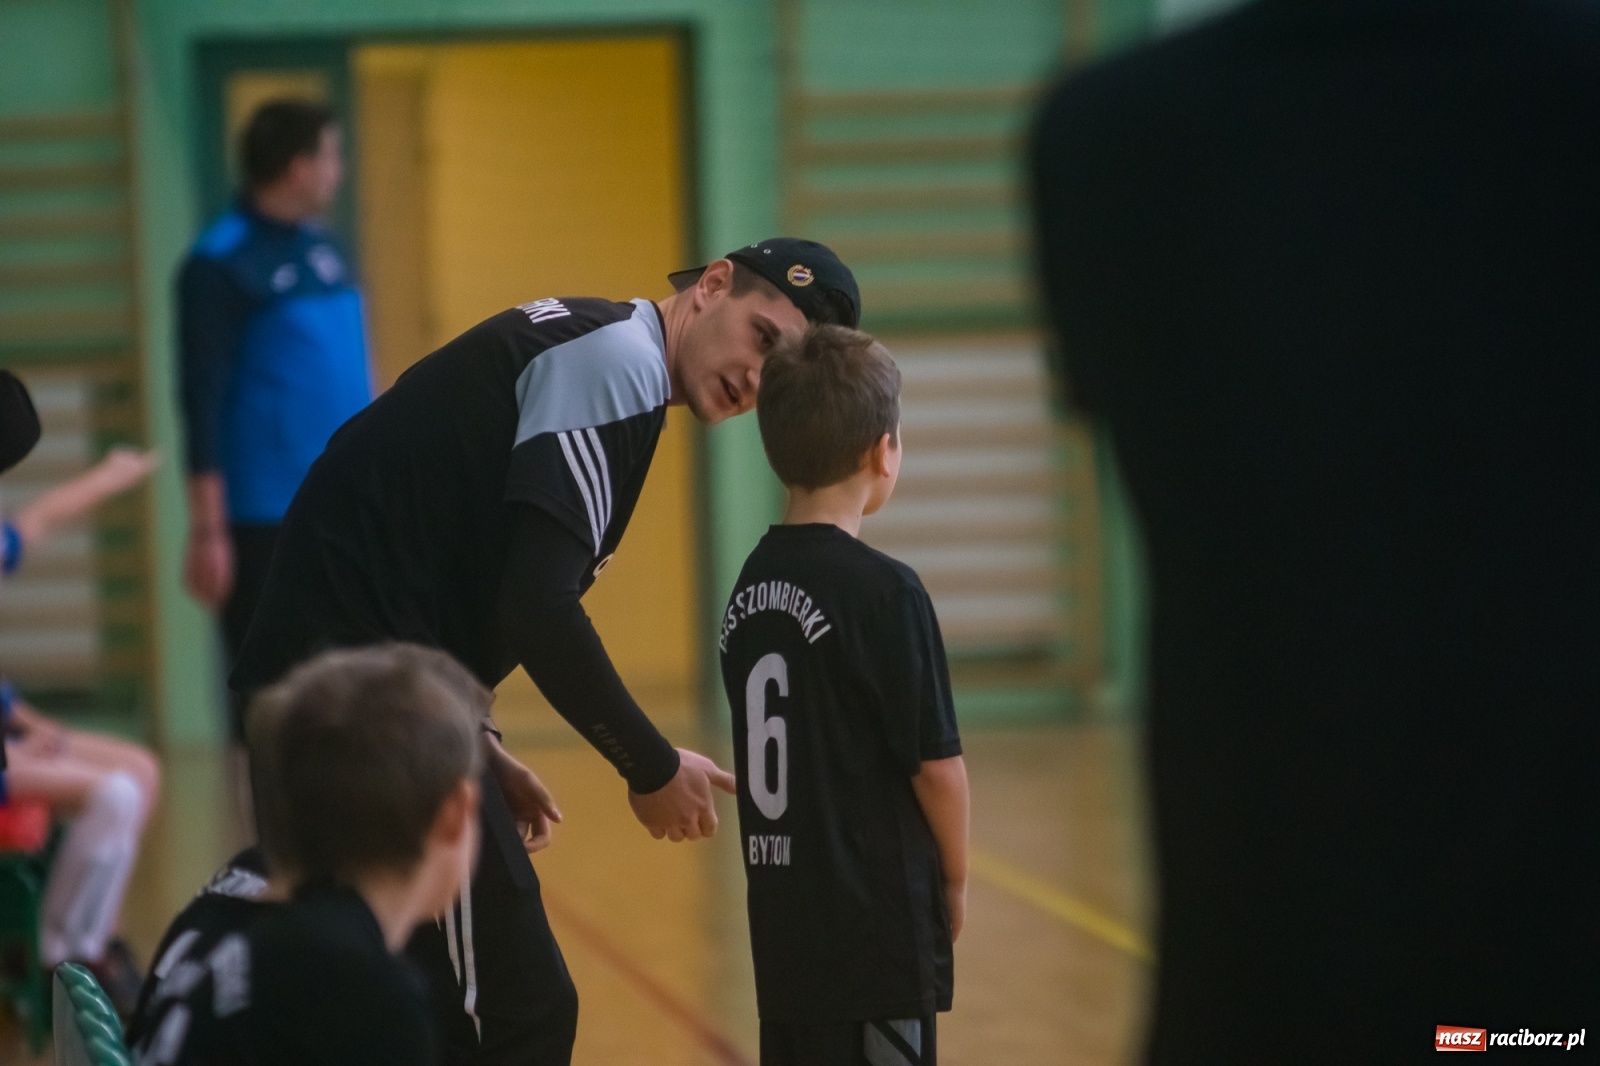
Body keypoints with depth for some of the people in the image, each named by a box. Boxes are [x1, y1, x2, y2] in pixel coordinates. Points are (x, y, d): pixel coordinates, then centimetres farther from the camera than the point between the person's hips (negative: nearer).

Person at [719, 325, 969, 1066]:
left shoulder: (751, 586, 8)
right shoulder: (883, 591, -14)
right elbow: (936, 762, -12)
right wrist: (954, 880, 4)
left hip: (785, 920, 7)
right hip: (876, 924, -7)